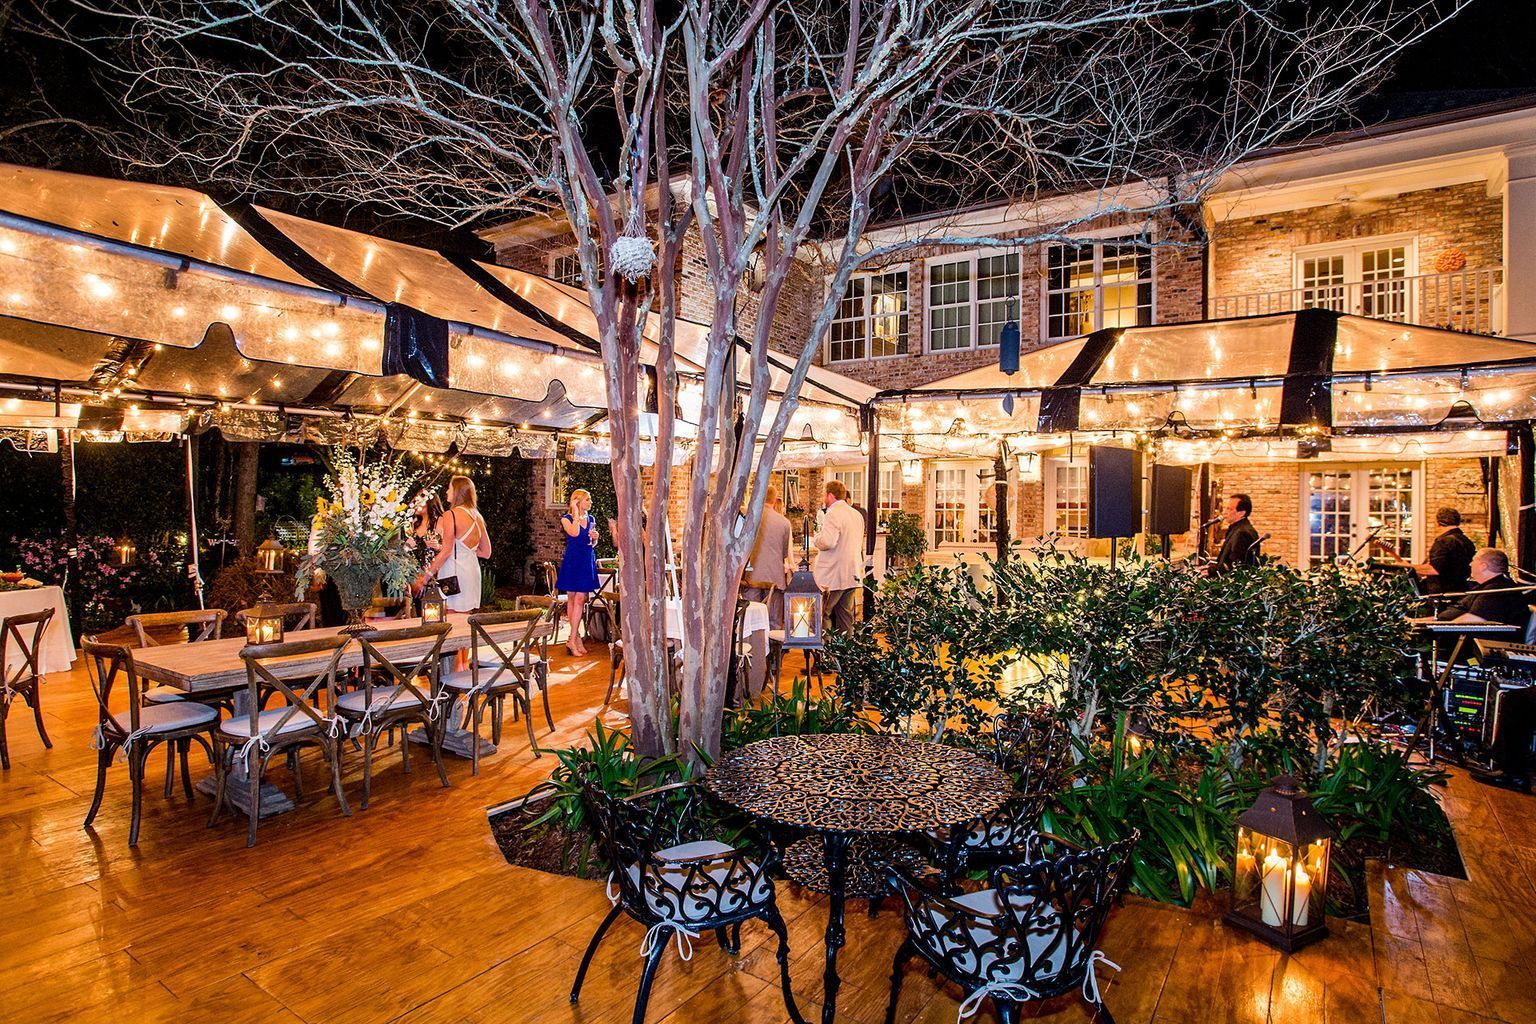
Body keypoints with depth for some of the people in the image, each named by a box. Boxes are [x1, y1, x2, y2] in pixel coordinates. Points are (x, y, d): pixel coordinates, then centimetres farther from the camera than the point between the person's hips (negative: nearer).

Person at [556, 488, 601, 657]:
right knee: (572, 598, 2)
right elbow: (574, 533, -22)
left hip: (588, 561, 4)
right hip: (572, 562, -4)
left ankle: (573, 639, 1)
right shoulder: (566, 518, -1)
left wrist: (595, 538, -1)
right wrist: (576, 513, -13)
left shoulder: (591, 519, 13)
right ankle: (575, 638, 6)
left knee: (580, 599, -3)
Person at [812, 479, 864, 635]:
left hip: (833, 575, -8)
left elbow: (827, 542, -26)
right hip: (852, 574, 8)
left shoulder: (833, 514, -14)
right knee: (845, 614, 12)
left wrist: (814, 539, -8)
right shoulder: (857, 515, 14)